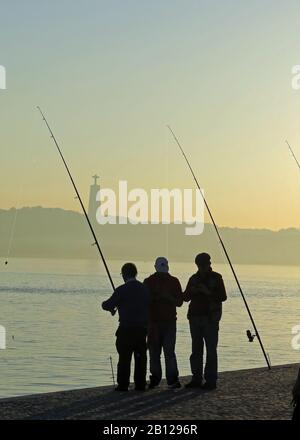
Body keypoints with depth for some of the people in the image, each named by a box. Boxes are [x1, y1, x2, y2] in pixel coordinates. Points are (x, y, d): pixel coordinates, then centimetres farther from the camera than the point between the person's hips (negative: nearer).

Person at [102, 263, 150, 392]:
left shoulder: (122, 290, -11)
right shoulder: (145, 289, 6)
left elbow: (107, 305, -9)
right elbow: (149, 306, 14)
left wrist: (111, 307, 13)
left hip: (126, 329, -4)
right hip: (142, 329, 5)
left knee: (124, 357, 1)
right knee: (140, 357, 9)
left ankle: (123, 385, 2)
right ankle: (140, 384, 11)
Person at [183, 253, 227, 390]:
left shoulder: (216, 278, 0)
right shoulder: (194, 278, 12)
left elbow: (223, 296, -7)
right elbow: (186, 297, 11)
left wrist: (208, 292, -20)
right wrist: (191, 291, -10)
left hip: (210, 318, -5)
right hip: (195, 317, 5)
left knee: (211, 350, -5)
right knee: (196, 349, 6)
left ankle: (211, 380, -3)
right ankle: (197, 379, 11)